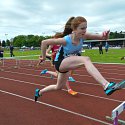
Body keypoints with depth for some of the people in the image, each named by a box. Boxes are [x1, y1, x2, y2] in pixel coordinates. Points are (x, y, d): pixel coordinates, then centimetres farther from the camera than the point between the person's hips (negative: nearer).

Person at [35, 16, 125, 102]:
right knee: (86, 60, -34)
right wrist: (44, 57, -9)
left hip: (66, 65, 7)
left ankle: (39, 92, 51)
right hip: (60, 62, -7)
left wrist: (105, 35, -43)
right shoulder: (66, 40, -28)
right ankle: (107, 86, -47)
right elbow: (44, 42, -20)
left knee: (59, 87, 26)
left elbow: (103, 37, -21)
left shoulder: (83, 36, -16)